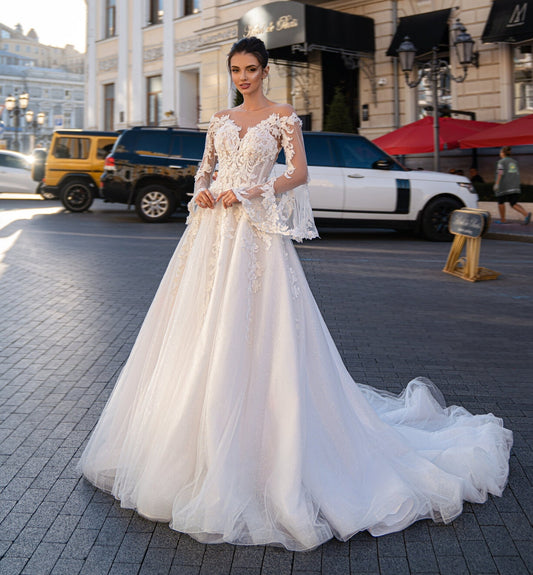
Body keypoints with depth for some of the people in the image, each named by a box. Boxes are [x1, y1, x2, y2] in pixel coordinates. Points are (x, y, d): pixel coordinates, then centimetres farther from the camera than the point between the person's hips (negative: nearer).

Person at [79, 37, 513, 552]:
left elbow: (299, 173, -6)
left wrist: (247, 192, -13)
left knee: (253, 333, -9)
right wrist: (202, 191, 1)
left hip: (255, 231, -6)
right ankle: (196, 441, 19)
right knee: (200, 330, 6)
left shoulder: (282, 117, 2)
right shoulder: (220, 118, 17)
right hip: (212, 228, 6)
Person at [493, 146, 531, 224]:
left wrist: (496, 184, -17)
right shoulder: (514, 162, 17)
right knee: (513, 204, 4)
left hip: (504, 186, -5)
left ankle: (502, 219, 17)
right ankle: (526, 214, -19)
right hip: (515, 186, 5)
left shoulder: (501, 162, -1)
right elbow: (517, 174, 17)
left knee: (501, 202, 13)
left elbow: (500, 173, -13)